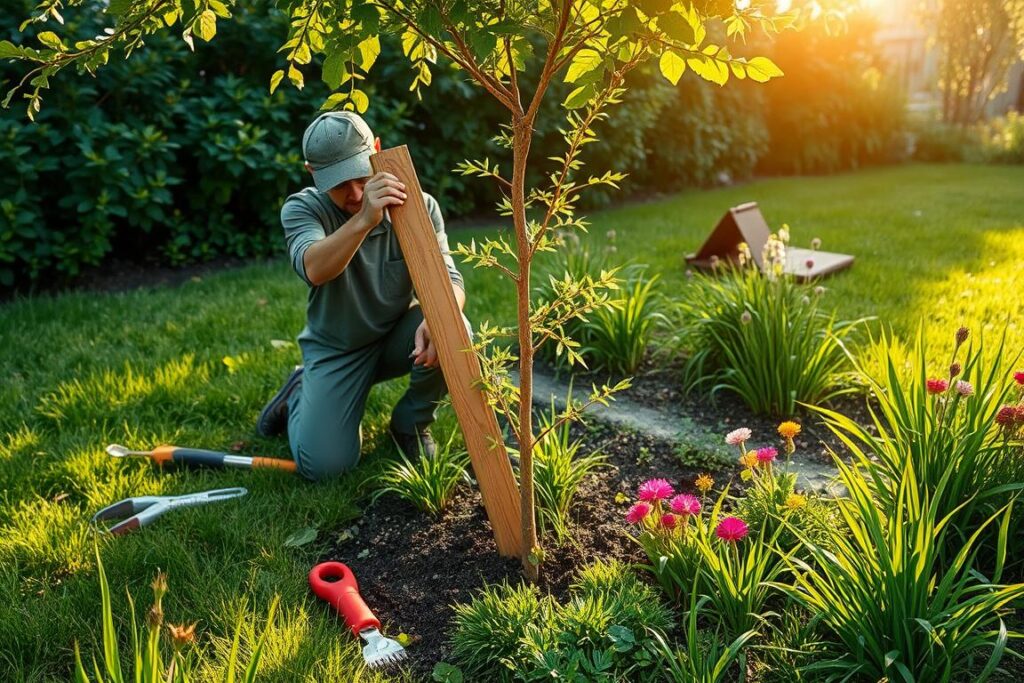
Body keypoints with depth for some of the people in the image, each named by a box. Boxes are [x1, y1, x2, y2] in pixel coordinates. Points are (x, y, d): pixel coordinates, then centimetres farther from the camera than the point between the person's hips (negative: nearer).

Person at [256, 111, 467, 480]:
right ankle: (301, 392, 20)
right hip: (336, 348, -1)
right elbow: (314, 269, -38)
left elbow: (449, 278, -20)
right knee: (323, 464, -15)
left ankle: (411, 422, -1)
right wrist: (364, 219, -56)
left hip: (398, 336, 2)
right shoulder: (301, 209, -18)